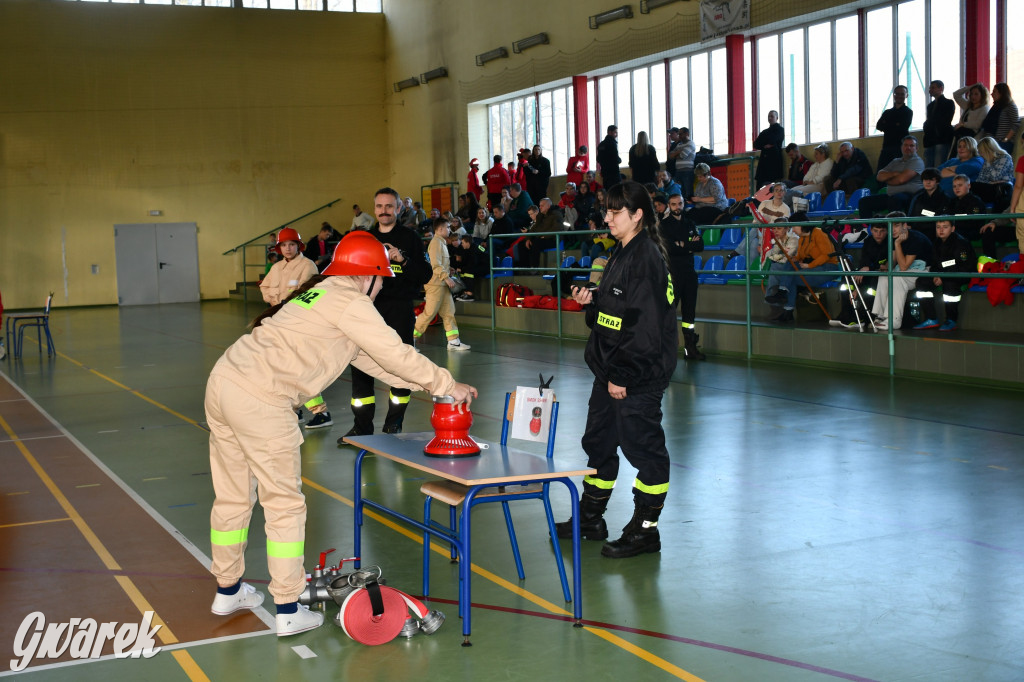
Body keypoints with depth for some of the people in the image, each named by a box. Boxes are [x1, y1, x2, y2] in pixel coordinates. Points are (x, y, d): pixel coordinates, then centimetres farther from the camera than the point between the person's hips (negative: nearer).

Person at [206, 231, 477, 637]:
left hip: (225, 380, 9)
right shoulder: (350, 303, -5)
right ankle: (288, 611, 9)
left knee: (233, 497, 20)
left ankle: (228, 590, 35)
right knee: (284, 504, 2)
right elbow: (396, 356, -6)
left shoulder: (324, 295, 23)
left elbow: (374, 360, 25)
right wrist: (447, 385, 6)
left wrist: (427, 384, 24)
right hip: (260, 400, -9)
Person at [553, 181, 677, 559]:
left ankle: (645, 529, 11)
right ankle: (591, 518, 31)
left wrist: (623, 376, -21)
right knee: (599, 441, 18)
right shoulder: (622, 254, 13)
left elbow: (645, 324, -22)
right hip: (612, 371, 11)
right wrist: (591, 300, 3)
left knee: (642, 446, 0)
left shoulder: (646, 257, -17)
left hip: (638, 376, -11)